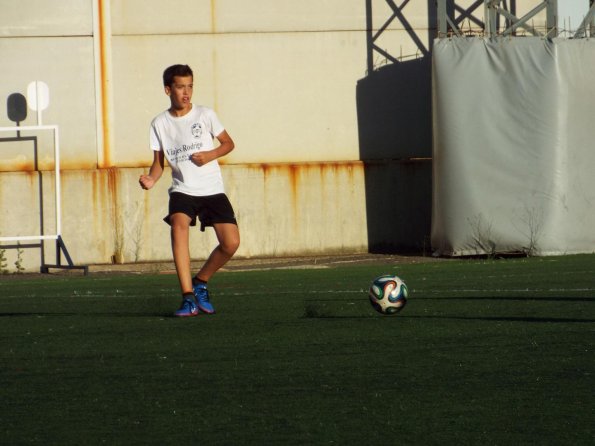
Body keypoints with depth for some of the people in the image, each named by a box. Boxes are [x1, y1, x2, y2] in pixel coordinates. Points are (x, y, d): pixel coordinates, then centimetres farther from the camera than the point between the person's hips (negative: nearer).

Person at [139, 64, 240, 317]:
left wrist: (211, 155, -11)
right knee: (178, 226, -30)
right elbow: (159, 161, 8)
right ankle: (188, 298, -29)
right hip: (182, 190, 0)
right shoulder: (160, 123, 3)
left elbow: (228, 143, 9)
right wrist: (151, 179, -13)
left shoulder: (205, 115, 0)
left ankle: (200, 282, 15)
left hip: (212, 189, 0)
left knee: (231, 243, -13)